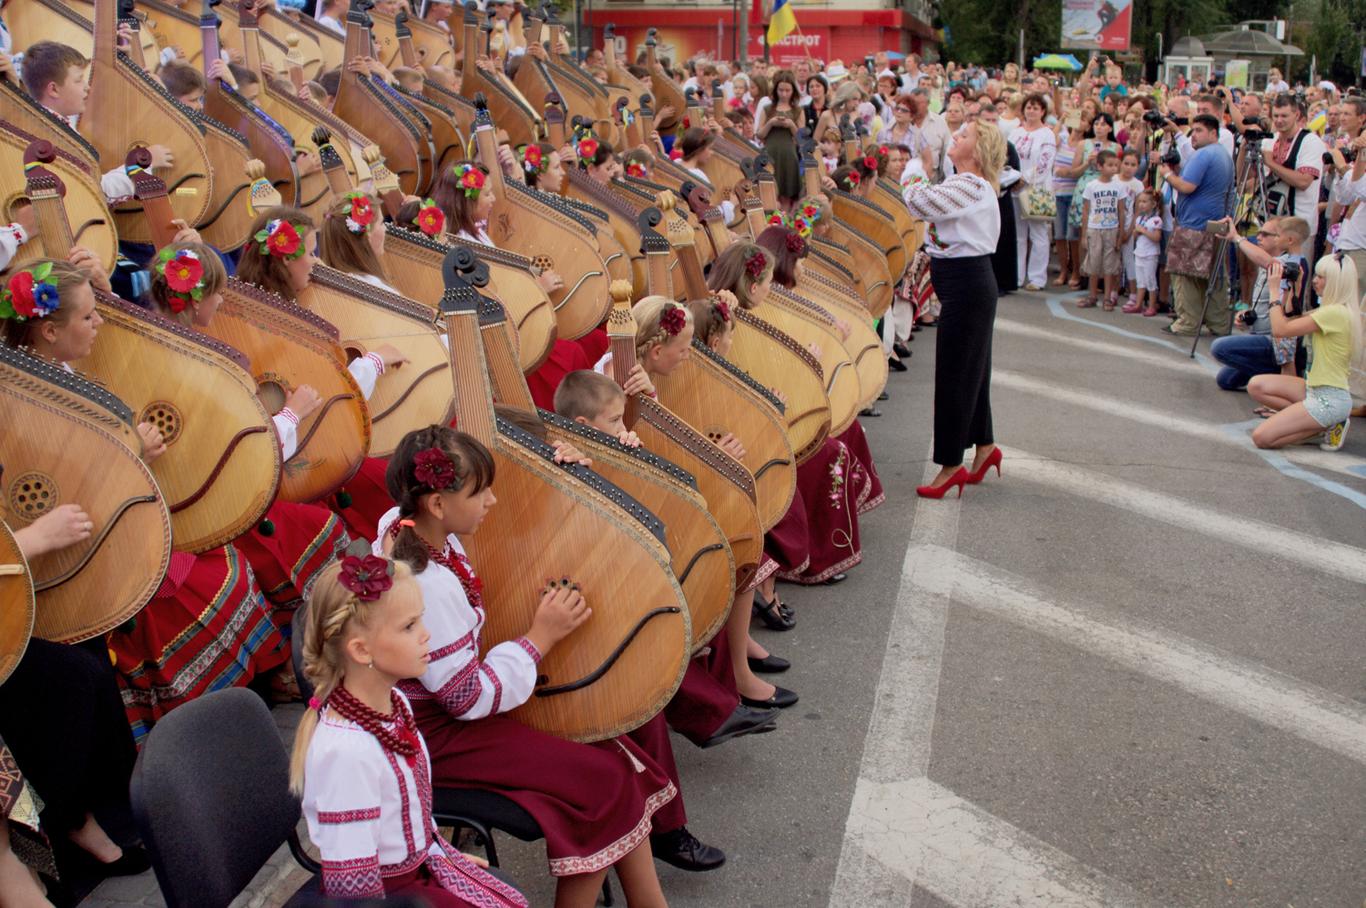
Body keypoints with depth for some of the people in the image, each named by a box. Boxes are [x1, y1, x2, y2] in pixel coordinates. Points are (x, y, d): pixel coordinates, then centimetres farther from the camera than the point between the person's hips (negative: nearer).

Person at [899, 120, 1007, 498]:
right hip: (968, 285, 11)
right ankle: (984, 446, 30)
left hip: (966, 286, -11)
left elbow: (920, 202, -28)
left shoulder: (971, 186, -19)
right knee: (970, 370, 18)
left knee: (954, 374, -4)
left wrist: (912, 170, -12)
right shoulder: (965, 184, 15)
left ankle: (951, 464, 3)